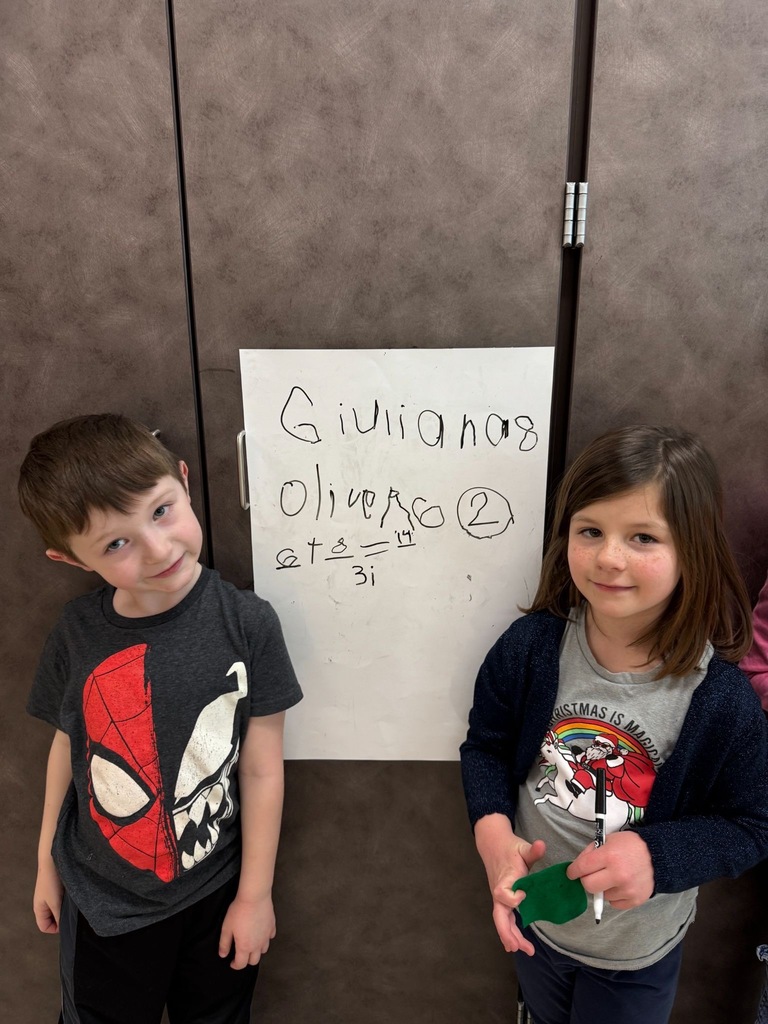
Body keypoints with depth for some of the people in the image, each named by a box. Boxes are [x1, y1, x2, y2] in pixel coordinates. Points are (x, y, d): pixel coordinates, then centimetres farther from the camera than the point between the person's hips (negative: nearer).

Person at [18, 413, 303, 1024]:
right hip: (100, 901, 2)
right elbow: (68, 747, 1)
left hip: (214, 896, -1)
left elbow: (263, 770, -14)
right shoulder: (77, 634, -14)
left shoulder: (247, 624, -21)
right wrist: (47, 864, 12)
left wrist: (255, 894, -6)